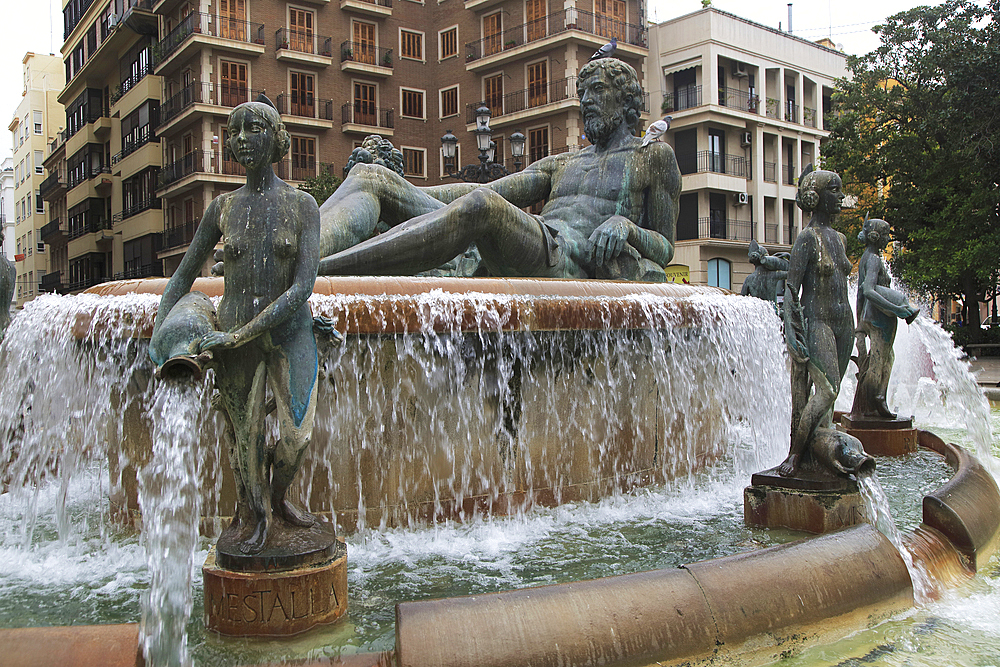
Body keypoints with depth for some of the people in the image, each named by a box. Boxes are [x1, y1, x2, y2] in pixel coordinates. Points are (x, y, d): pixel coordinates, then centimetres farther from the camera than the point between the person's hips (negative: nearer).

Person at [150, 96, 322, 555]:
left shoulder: (302, 205, -6)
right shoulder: (223, 207, 2)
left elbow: (303, 286, -15)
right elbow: (182, 279, 10)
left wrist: (236, 335, -18)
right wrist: (160, 336, -1)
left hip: (290, 331, -1)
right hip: (234, 335, 2)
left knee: (297, 435, -8)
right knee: (244, 435, 5)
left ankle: (277, 495, 25)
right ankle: (252, 513, 31)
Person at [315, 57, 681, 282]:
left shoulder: (653, 157, 22)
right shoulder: (561, 164, 36)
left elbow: (665, 248, 17)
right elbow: (496, 190, 24)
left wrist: (624, 224, -7)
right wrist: (402, 196, 12)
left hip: (566, 266, -6)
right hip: (501, 265, 7)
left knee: (482, 206, -41)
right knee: (369, 176, -7)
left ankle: (319, 272, -49)